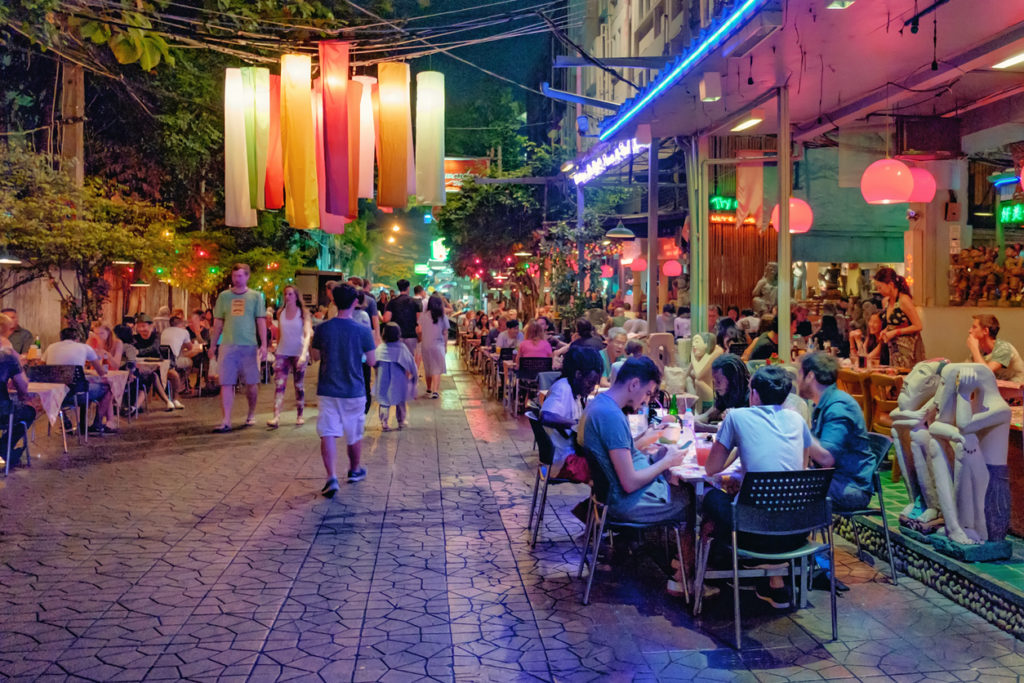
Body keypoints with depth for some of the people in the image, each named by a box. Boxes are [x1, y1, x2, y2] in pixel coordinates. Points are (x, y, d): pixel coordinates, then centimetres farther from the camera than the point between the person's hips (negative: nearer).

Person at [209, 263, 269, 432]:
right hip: (227, 345, 1)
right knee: (226, 384, -4)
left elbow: (261, 322, 2)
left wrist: (264, 345, -5)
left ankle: (251, 414, 28)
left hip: (249, 346, -1)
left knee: (251, 383, 7)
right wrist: (213, 344, 9)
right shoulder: (224, 296, 8)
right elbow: (218, 323, 11)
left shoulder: (255, 296, 4)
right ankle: (226, 421, -4)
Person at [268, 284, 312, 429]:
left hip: (299, 353, -2)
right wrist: (275, 347, 6)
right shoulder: (280, 313, 6)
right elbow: (280, 333, 13)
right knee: (279, 384, -10)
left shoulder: (303, 313, -4)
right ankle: (276, 417, -15)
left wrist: (304, 353, -23)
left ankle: (299, 416, 17)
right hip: (282, 353, 2)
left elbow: (308, 334, -12)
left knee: (299, 386, 6)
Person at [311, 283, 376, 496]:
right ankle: (355, 471, 35)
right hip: (354, 391, 0)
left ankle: (331, 477, -16)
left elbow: (315, 356, 8)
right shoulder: (363, 331, -11)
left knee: (328, 434, -2)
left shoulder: (322, 329, -5)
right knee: (355, 434, 17)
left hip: (327, 390, 0)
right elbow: (372, 361, -3)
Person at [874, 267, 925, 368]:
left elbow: (918, 326, -15)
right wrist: (885, 331, 3)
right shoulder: (885, 301, 9)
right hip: (893, 347, 7)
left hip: (908, 347, -7)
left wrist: (895, 332, -15)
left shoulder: (904, 300, -15)